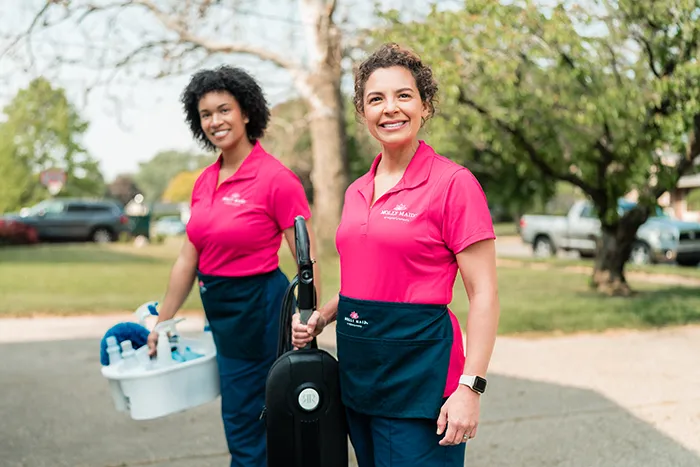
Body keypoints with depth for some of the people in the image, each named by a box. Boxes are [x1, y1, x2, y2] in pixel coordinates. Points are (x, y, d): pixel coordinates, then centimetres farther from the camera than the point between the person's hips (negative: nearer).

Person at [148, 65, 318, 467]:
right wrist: (161, 324, 15)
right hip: (218, 310, 7)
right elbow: (188, 260, 12)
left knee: (243, 424, 4)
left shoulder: (276, 178, -15)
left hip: (257, 308, -7)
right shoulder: (204, 182, 6)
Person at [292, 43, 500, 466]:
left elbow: (484, 294, -13)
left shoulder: (453, 183, -11)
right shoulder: (358, 192, 10)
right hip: (358, 368, 7)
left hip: (418, 368, -7)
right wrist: (322, 318, 4)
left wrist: (470, 387, -19)